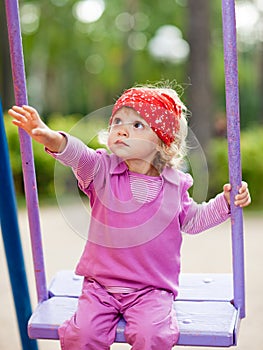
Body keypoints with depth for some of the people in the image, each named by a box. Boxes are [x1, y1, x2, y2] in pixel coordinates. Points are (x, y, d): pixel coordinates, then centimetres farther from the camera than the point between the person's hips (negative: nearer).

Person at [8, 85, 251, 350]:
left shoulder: (174, 184, 2)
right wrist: (54, 140, -47)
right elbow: (80, 156, -26)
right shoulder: (102, 171, -4)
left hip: (152, 288, 0)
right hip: (100, 283, 0)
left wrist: (225, 202, 6)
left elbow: (191, 221, 18)